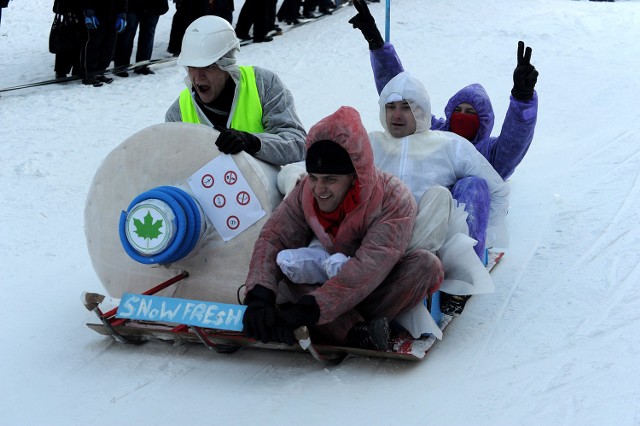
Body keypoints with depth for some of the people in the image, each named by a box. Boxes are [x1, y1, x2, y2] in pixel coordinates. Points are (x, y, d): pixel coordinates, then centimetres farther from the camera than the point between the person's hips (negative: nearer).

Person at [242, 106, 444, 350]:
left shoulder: (394, 199, -27)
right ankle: (357, 333, -39)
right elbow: (273, 238, -21)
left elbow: (369, 268, -39)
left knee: (427, 264, -31)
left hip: (381, 292, -3)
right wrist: (259, 296, -41)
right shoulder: (306, 192, -13)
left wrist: (306, 311, -49)